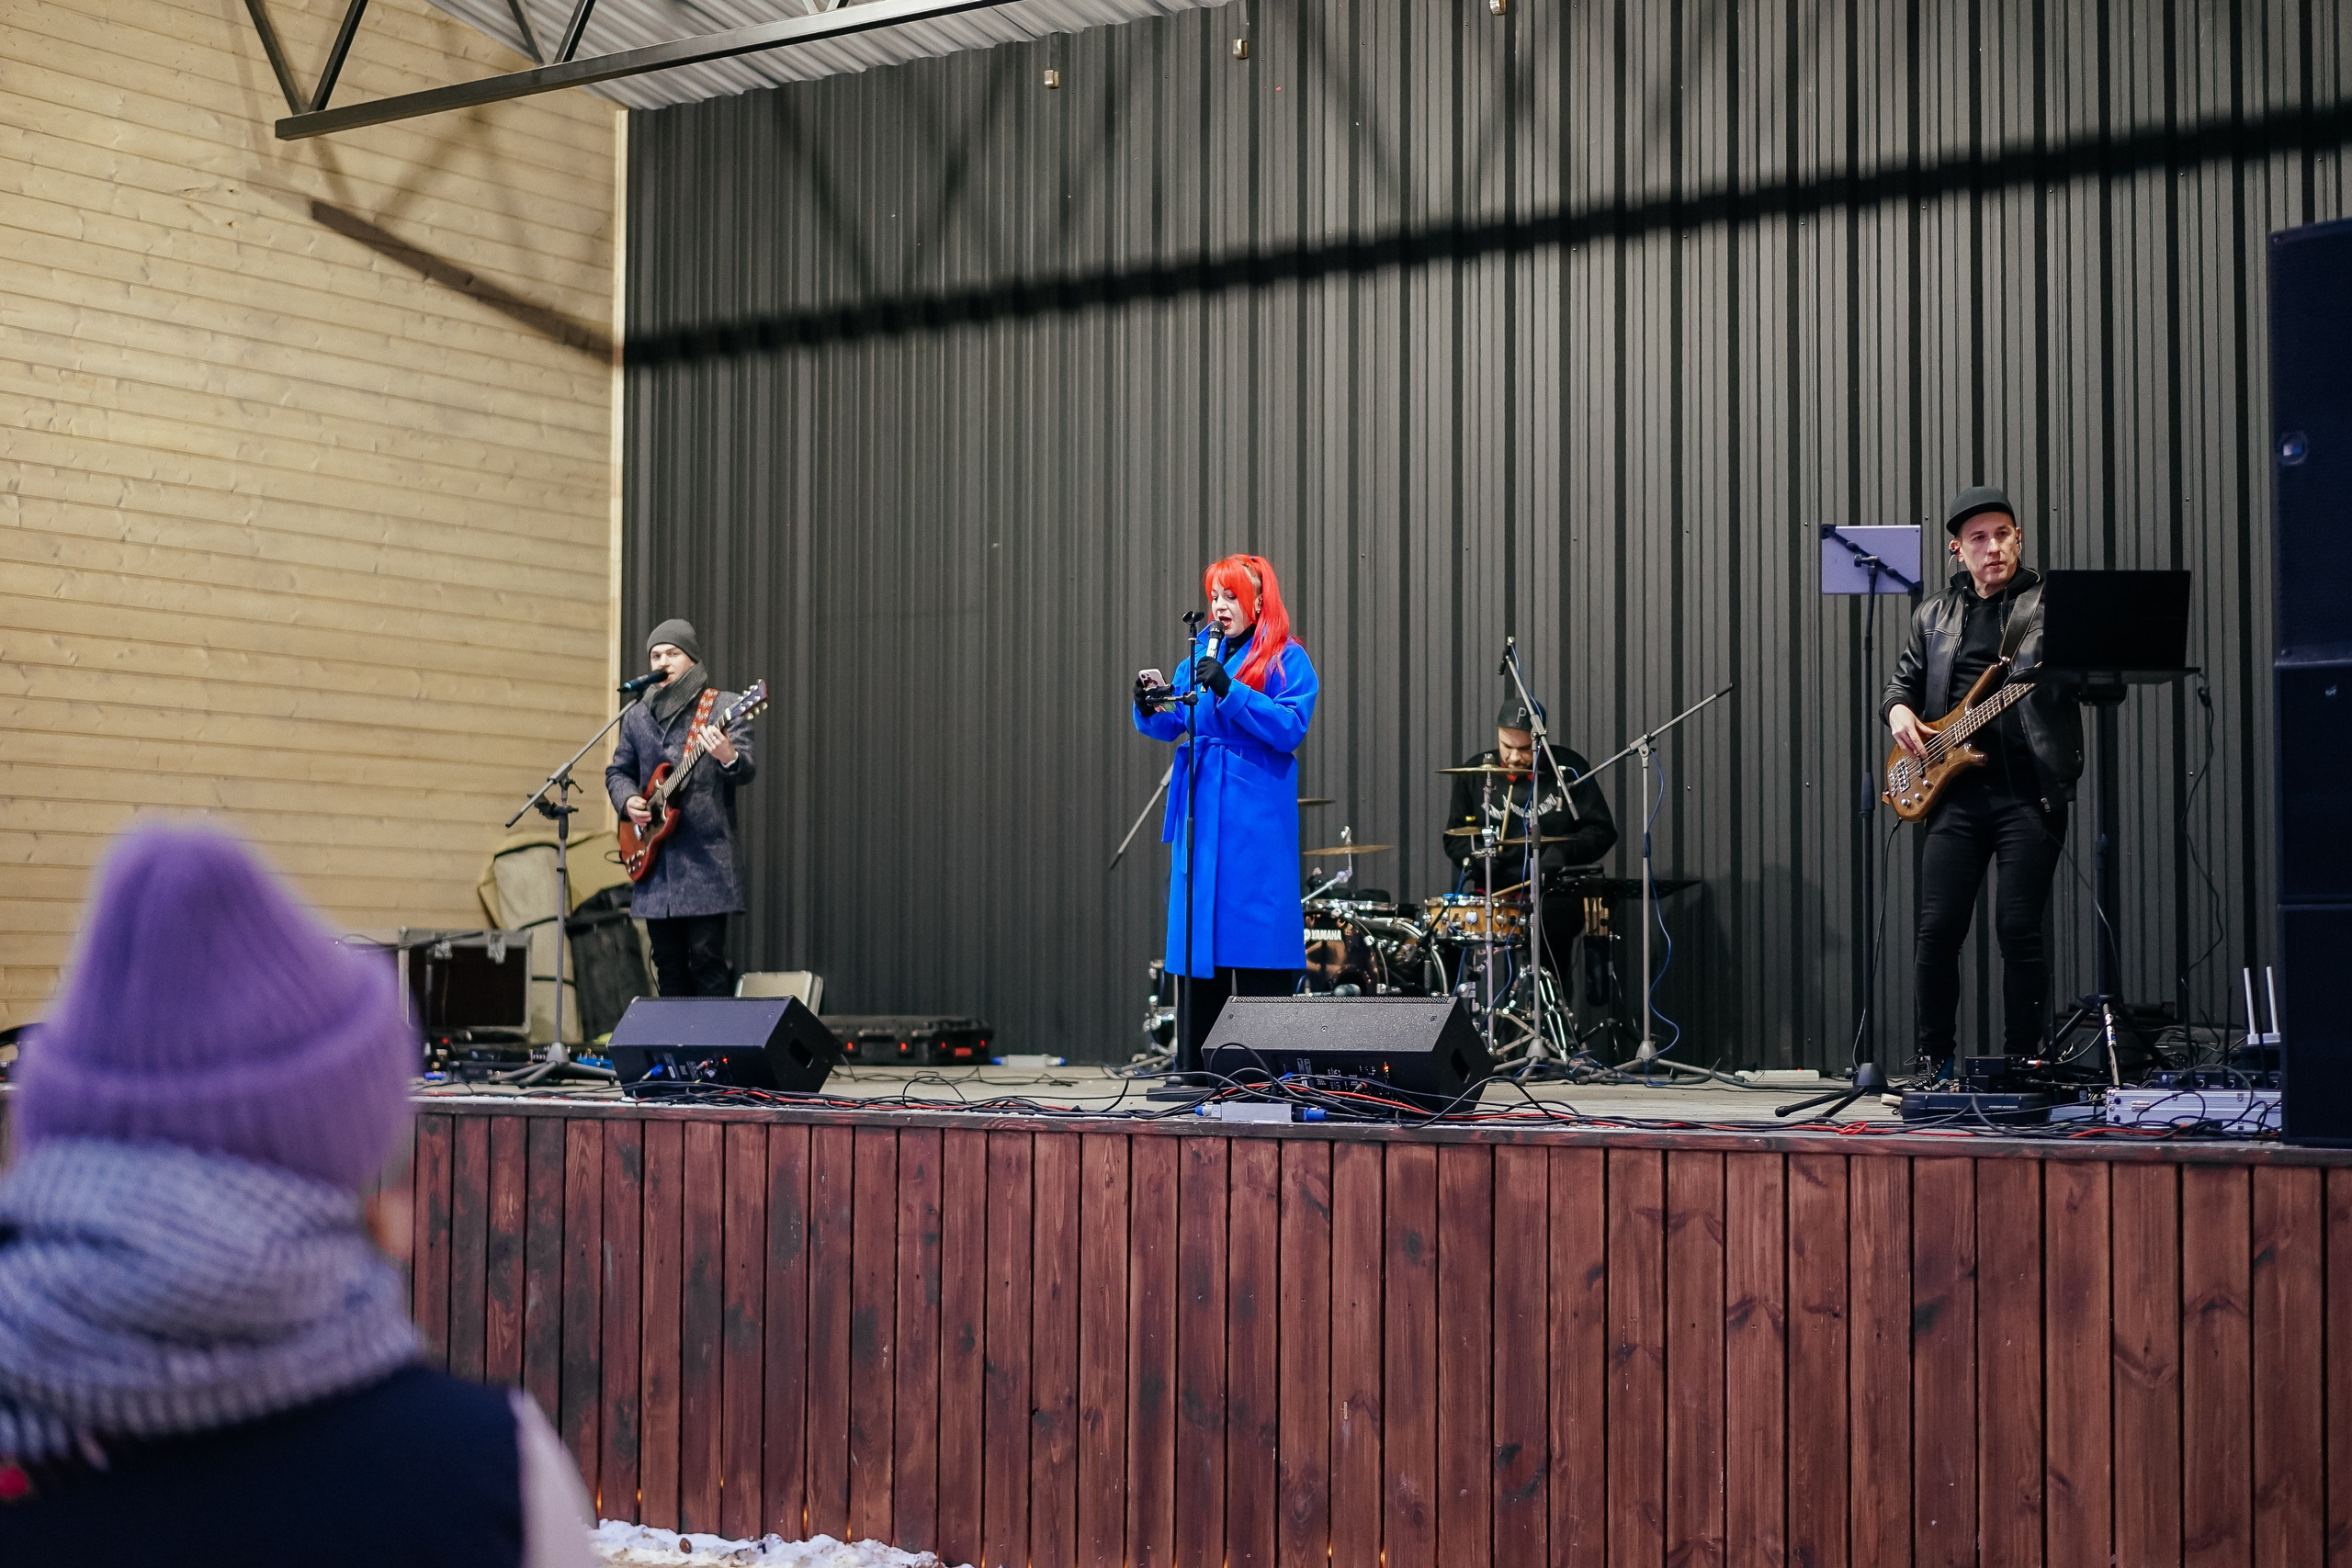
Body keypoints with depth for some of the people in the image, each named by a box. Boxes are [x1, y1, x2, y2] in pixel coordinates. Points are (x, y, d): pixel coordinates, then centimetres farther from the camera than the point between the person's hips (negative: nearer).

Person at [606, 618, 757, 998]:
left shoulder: (723, 706, -1)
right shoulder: (637, 716, 15)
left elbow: (747, 770, -11)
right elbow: (617, 770, 24)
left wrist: (729, 758, -35)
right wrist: (627, 800, 2)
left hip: (706, 859, -5)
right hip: (655, 860, 5)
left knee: (706, 957, -9)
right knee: (668, 963, 8)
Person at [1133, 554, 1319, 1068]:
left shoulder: (1286, 659, 0)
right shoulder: (1203, 651, 16)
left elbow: (1290, 728, -14)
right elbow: (1169, 725, 13)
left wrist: (1228, 689, -22)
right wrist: (1151, 704, -10)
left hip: (1257, 818, -5)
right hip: (1201, 814, 5)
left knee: (1258, 943, -6)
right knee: (1199, 937, 5)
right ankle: (1194, 1069, 10)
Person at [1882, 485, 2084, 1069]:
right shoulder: (1935, 616, 18)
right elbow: (1903, 682, 26)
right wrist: (1898, 710, 4)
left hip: (2030, 790, -3)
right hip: (1956, 788, 4)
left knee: (2018, 928, -6)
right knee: (1938, 929, -1)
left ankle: (2022, 1061, 6)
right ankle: (1935, 1061, 11)